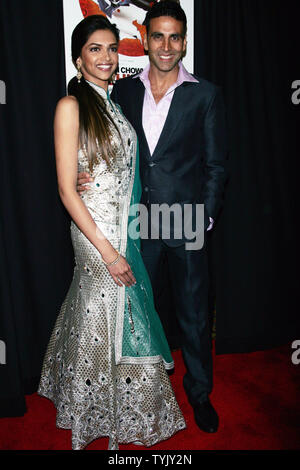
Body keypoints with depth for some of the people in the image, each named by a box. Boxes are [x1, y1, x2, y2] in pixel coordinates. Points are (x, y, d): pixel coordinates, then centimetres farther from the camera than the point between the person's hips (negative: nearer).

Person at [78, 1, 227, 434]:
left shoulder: (206, 95, 0)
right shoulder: (123, 91, 7)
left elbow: (215, 164, 0)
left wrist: (205, 218, -6)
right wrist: (87, 176, -7)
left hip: (187, 225, -2)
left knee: (194, 315, 11)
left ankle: (199, 392, 36)